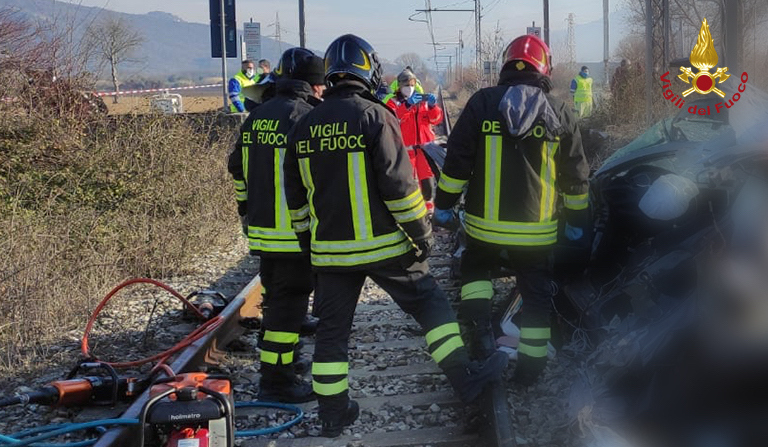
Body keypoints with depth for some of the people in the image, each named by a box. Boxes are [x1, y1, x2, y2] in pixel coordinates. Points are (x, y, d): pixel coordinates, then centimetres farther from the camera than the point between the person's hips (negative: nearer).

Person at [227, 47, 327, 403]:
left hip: (261, 229, 9)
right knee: (288, 304, -3)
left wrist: (248, 213, 28)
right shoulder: (304, 117, -15)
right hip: (295, 233, -9)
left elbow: (238, 169, 19)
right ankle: (276, 382, 1)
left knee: (276, 300, 22)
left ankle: (283, 363, 38)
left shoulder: (256, 117, 12)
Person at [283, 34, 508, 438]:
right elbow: (399, 184, -14)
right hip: (383, 245, -5)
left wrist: (308, 241, 23)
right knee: (430, 304, 8)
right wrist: (421, 233, -5)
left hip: (329, 250, 5)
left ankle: (332, 413, 19)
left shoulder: (304, 127, 7)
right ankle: (465, 378, 10)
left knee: (331, 329, 12)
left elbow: (296, 198, 13)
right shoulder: (375, 116, -10)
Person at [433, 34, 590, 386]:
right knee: (536, 294, 15)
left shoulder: (482, 102, -4)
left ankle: (479, 326, 5)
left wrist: (443, 205, 6)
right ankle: (530, 366, 17)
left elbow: (456, 160, -4)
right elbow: (576, 176, 7)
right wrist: (577, 221, 18)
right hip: (537, 230, 1)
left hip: (485, 224, 0)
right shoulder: (559, 113, 2)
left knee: (475, 268, 25)